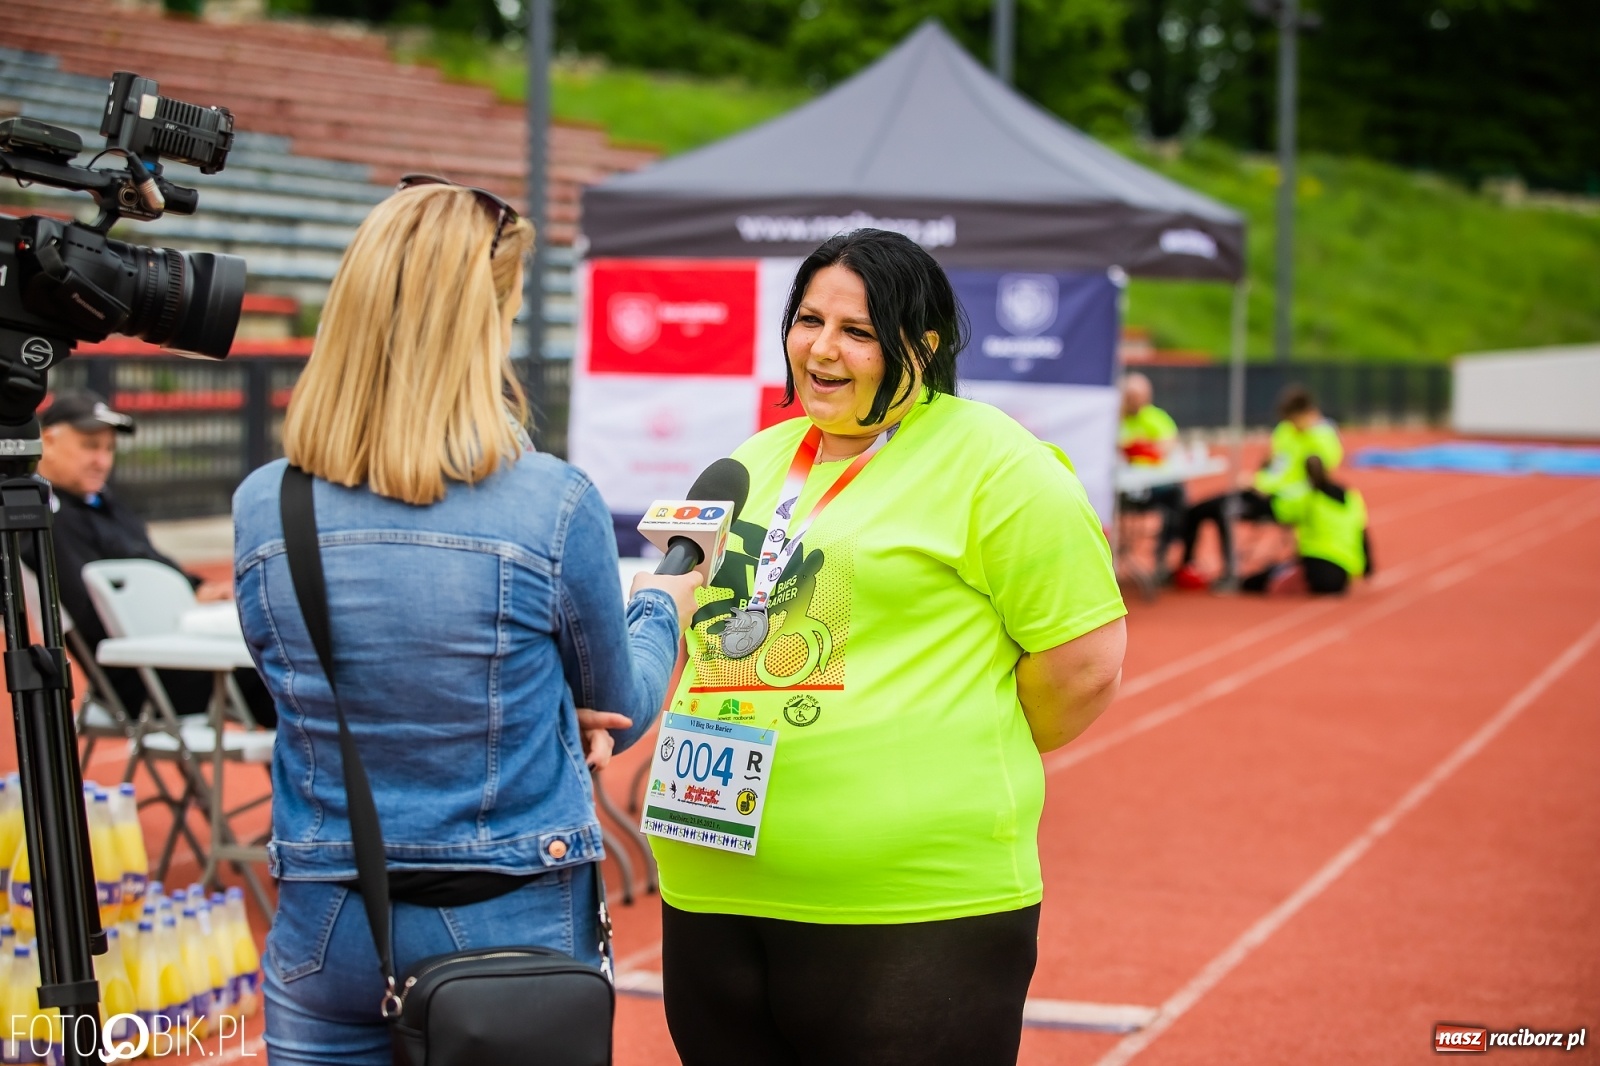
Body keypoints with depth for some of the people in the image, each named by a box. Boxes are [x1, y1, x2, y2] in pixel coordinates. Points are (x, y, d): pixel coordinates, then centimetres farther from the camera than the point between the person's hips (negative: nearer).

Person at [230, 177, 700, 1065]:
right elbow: (619, 715, 1)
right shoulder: (554, 507, -16)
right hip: (511, 929, -2)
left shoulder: (262, 510, -7)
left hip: (328, 935, 2)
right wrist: (661, 606, 23)